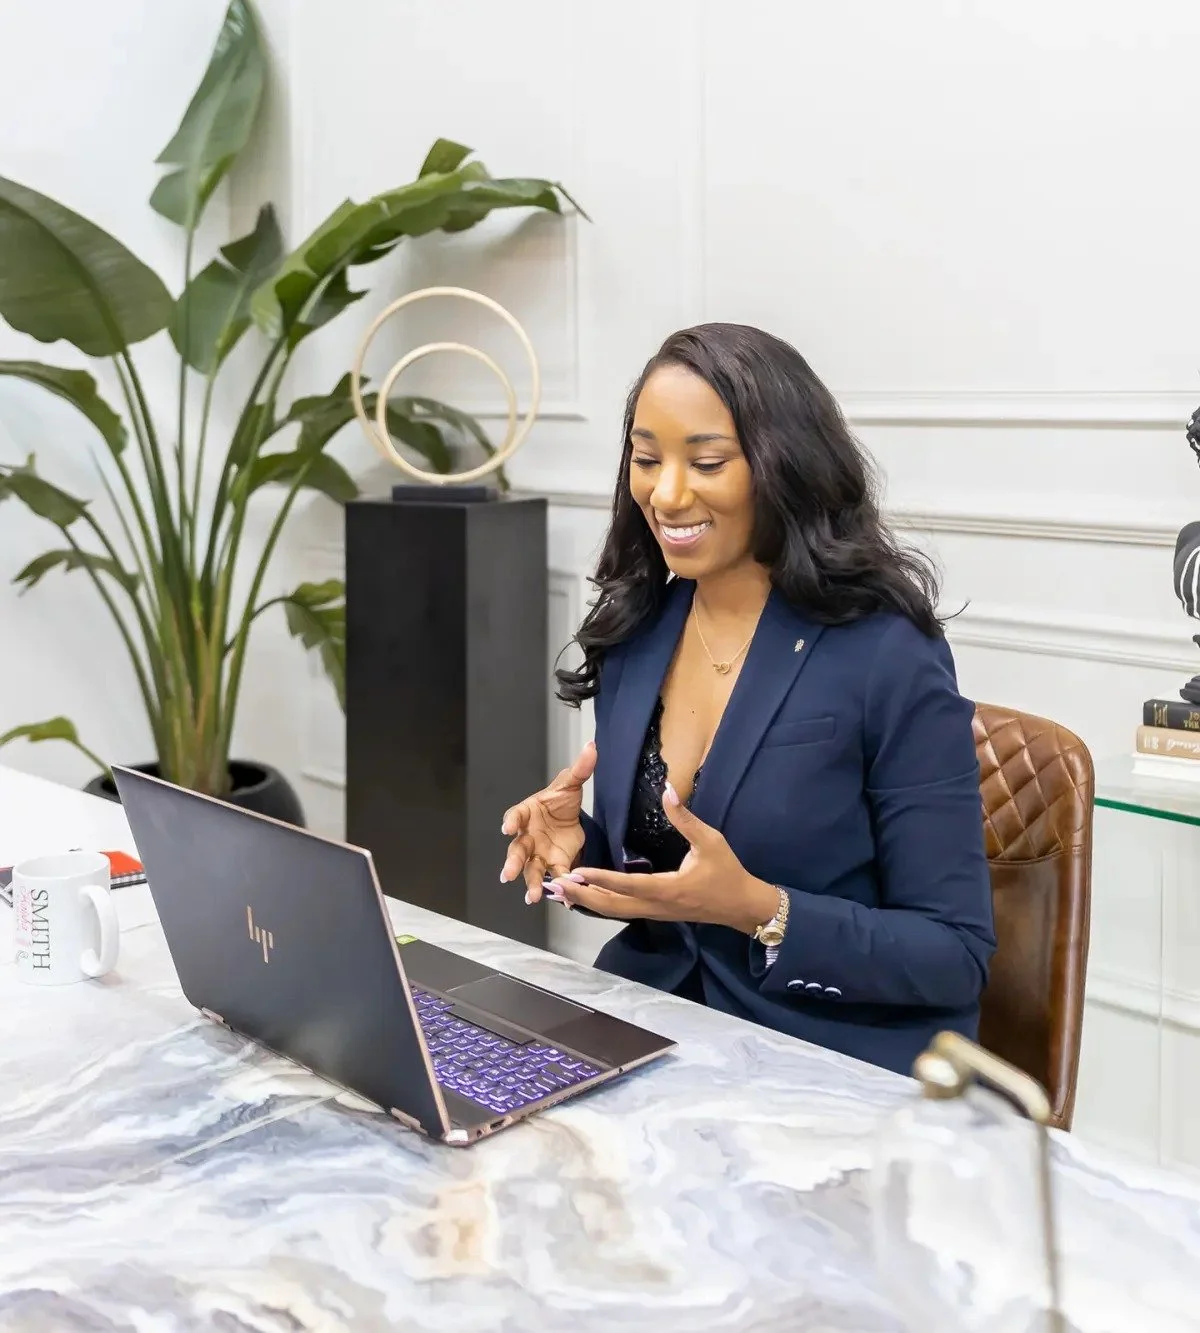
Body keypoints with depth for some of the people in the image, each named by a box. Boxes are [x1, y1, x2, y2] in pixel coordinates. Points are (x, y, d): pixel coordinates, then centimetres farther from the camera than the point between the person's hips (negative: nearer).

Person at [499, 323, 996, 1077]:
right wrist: (580, 845, -8)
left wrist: (756, 908, -25)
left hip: (836, 1069, -5)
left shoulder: (889, 659, -15)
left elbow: (958, 957, -13)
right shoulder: (634, 634, 2)